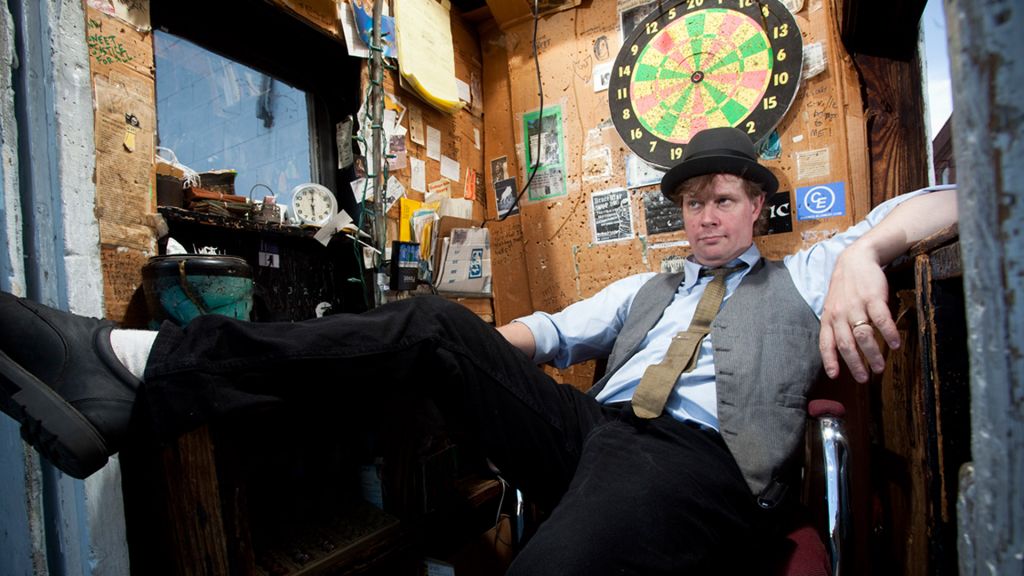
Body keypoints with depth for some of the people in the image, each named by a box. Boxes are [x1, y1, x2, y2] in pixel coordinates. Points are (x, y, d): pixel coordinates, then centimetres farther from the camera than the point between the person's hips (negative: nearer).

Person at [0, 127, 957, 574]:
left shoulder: (799, 279, 21)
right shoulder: (648, 288, 29)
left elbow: (938, 203, 14)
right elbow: (555, 329, 21)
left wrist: (862, 254, -10)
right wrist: (482, 359, 1)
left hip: (699, 463, -3)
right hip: (591, 433, 4)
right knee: (436, 327, -15)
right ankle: (135, 372, -20)